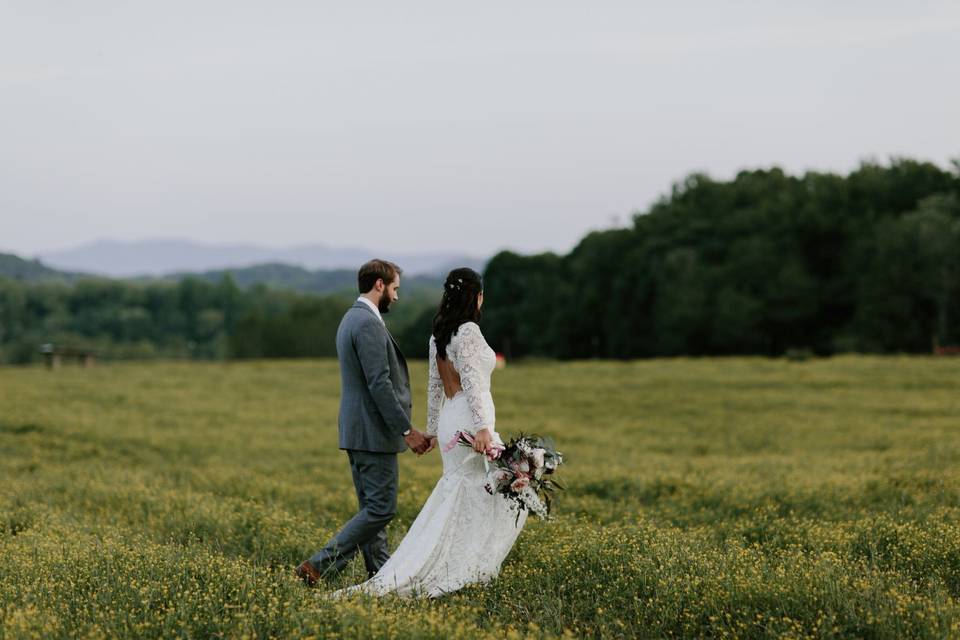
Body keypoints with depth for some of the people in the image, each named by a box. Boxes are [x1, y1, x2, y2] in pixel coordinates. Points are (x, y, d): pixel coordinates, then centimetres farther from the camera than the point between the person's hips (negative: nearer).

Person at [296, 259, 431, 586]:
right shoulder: (368, 324, -17)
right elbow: (379, 384, -22)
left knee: (372, 507, 12)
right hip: (374, 432, -11)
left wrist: (401, 425, 22)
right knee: (381, 508, -7)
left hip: (357, 430, 11)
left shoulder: (352, 319, 16)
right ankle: (318, 566, -8)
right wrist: (406, 430, -18)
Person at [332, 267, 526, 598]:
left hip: (449, 422, 9)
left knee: (456, 501, 13)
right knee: (504, 491, 0)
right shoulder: (468, 331, -12)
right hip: (469, 420, -9)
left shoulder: (439, 335, 14)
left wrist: (432, 430, 27)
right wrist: (482, 427, -29)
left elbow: (434, 385, 20)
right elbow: (471, 381, -22)